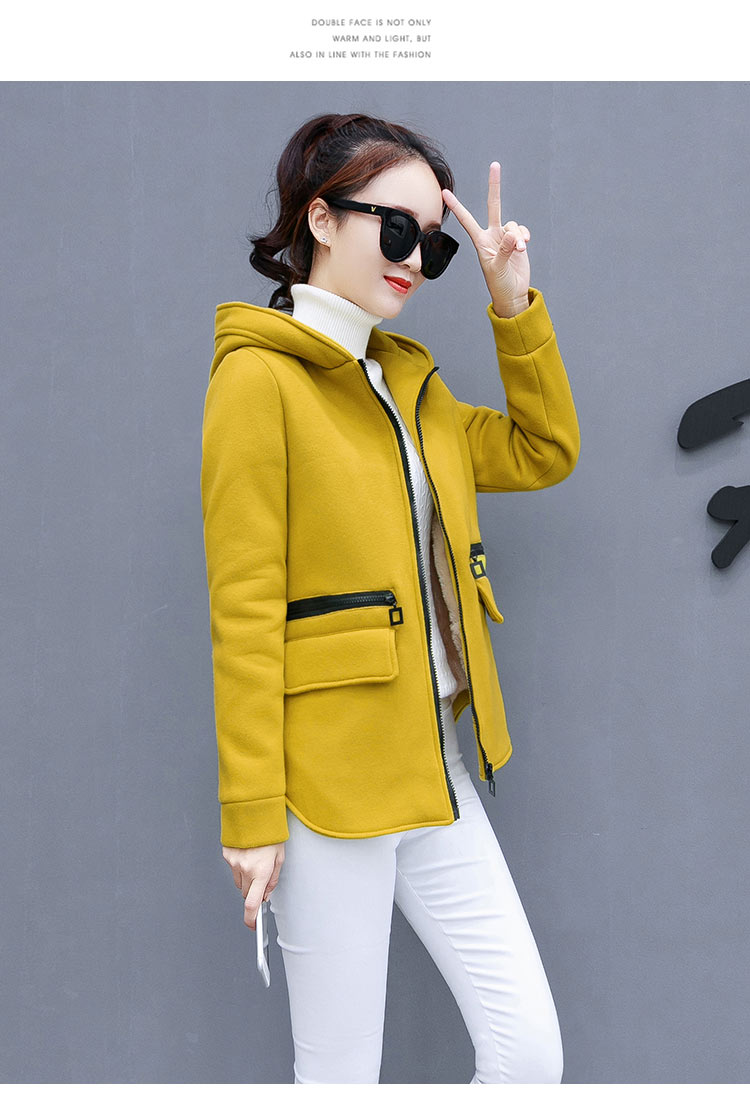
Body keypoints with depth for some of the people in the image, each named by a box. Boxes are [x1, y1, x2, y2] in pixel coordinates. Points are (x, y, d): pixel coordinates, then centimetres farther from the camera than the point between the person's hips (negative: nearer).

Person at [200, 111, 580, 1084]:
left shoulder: (408, 377, 13)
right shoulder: (259, 376, -10)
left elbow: (544, 453, 17)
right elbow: (243, 609, -14)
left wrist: (515, 303, 7)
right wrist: (252, 814, -14)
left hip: (440, 773, 7)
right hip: (330, 781, -7)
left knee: (531, 1049, 8)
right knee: (341, 1073, 8)